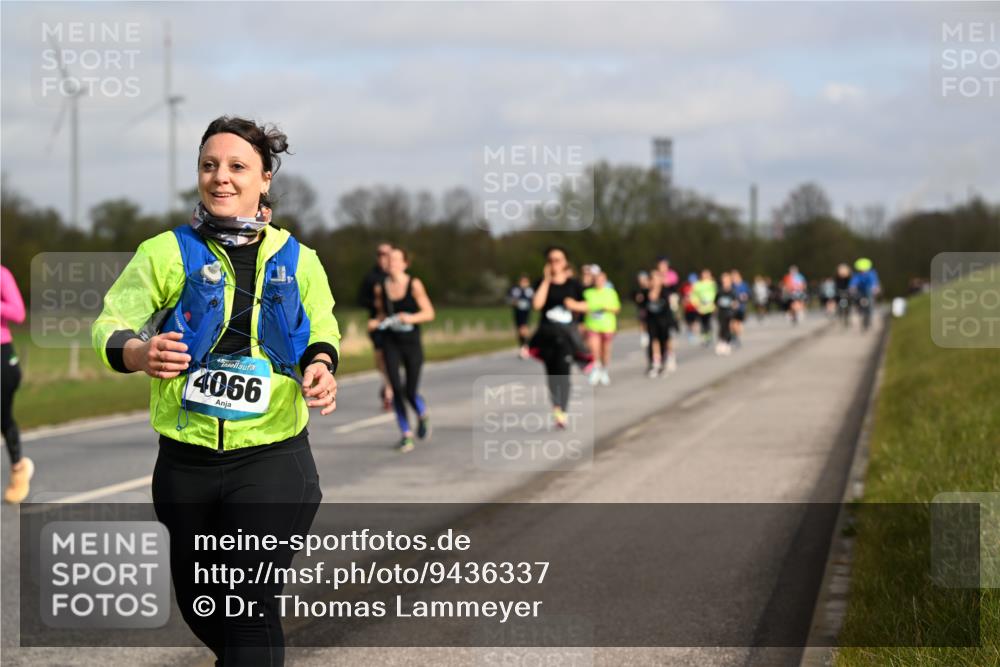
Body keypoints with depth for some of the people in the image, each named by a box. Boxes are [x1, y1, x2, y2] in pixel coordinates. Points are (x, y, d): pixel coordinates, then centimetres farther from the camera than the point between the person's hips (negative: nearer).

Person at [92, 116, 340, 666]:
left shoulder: (297, 260, 5)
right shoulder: (166, 253, -1)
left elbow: (322, 330, 13)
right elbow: (110, 324, -6)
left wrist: (320, 367, -11)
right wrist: (138, 353, -29)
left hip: (271, 459, -1)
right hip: (185, 460, 1)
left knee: (251, 608, -8)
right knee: (198, 600, 16)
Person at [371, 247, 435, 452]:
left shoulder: (414, 285, -6)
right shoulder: (381, 288, 2)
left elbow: (429, 313, -5)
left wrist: (411, 318, -22)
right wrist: (375, 322, -6)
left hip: (412, 343, -2)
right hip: (391, 344, 2)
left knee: (410, 392, -1)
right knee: (396, 389, -10)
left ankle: (423, 416, 34)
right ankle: (406, 434, 2)